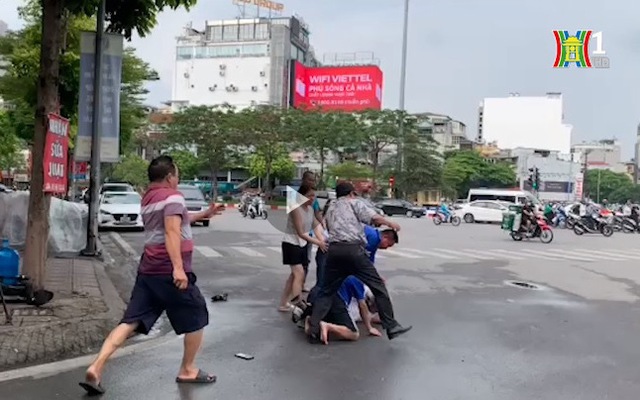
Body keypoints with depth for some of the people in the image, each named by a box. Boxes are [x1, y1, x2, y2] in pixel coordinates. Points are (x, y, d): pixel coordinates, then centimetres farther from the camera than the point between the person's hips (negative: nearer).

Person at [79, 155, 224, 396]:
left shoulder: (148, 198, 20)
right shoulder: (173, 196, -9)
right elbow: (172, 232, -22)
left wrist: (204, 215, 35)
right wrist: (178, 267, -30)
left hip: (148, 269, 8)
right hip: (169, 271, -8)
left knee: (131, 321, 4)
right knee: (196, 318, 10)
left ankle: (96, 368, -8)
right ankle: (188, 370, 20)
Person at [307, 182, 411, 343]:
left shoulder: (330, 209, 29)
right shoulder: (354, 202, 12)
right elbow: (373, 217, -2)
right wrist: (390, 224, 13)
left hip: (334, 250, 5)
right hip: (353, 249, -5)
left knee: (326, 291, 12)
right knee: (378, 286, 4)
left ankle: (313, 329, 4)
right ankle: (391, 326, 3)